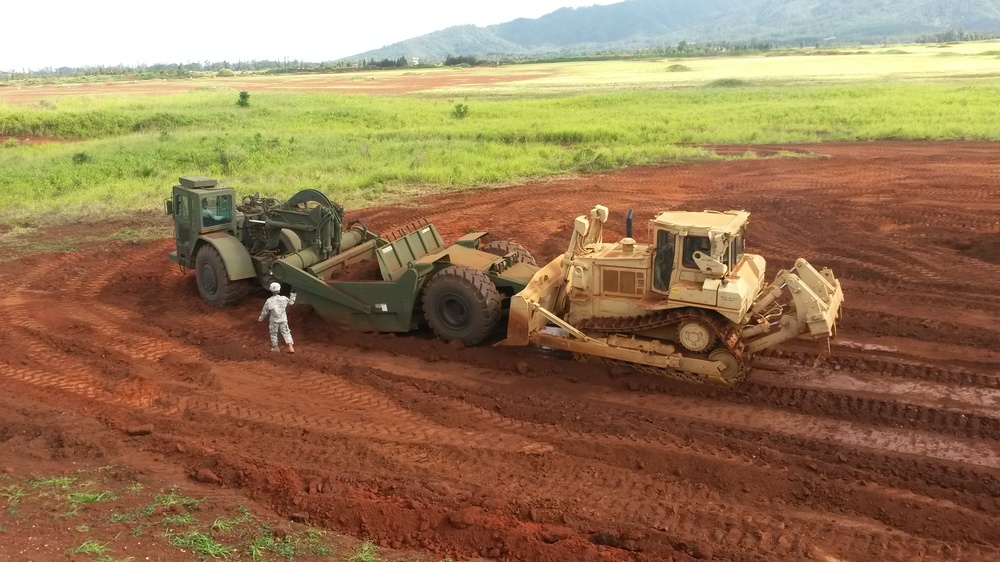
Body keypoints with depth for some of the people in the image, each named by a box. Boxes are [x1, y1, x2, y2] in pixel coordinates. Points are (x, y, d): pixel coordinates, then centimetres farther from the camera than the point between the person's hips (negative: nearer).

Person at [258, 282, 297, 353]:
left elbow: (265, 312, -5)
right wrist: (293, 294, 24)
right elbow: (291, 302, 9)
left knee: (273, 334, 18)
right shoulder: (284, 299, -12)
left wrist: (260, 319, 11)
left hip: (274, 321, -1)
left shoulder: (269, 301, -16)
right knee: (286, 333, 10)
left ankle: (275, 347, 31)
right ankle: (291, 347, 0)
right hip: (283, 320, 1)